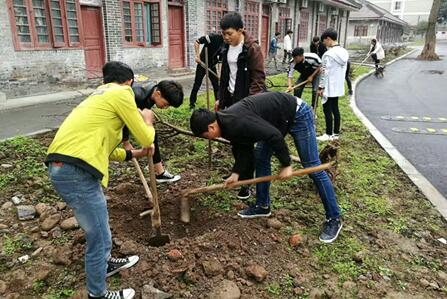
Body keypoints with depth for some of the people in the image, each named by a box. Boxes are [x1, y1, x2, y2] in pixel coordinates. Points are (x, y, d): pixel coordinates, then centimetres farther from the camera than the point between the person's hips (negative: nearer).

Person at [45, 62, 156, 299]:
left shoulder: (100, 96, 25)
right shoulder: (121, 94, -3)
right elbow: (146, 139, -1)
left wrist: (135, 154, 34)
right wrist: (147, 121, 19)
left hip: (62, 168, 10)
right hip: (76, 172, -10)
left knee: (98, 228, 30)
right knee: (100, 238, 7)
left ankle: (105, 263, 52)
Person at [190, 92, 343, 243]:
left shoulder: (236, 123, -31)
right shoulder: (227, 122, -1)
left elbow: (274, 135, -31)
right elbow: (241, 147, 10)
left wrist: (286, 164, -22)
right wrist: (236, 173, 3)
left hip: (298, 115, -9)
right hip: (278, 118, 10)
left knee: (312, 167, -6)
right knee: (261, 158, 8)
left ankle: (334, 219, 5)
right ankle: (262, 206, 22)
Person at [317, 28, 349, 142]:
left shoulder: (329, 54, -18)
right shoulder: (344, 52, 8)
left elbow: (325, 72, -18)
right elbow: (343, 70, 13)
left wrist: (321, 87, -12)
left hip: (329, 87, -8)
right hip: (338, 86, 8)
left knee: (327, 109, 0)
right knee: (335, 108, 13)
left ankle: (329, 134, 6)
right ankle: (336, 133, 19)